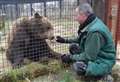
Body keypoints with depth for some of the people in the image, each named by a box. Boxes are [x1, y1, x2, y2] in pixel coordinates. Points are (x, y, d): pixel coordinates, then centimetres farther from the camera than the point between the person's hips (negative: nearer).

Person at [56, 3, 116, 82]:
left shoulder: (95, 31, -30)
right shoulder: (90, 23, 0)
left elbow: (89, 56, -27)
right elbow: (80, 39, 18)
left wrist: (71, 57, -17)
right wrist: (65, 40, 11)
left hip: (103, 61, -9)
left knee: (78, 66, -30)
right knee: (73, 46, 7)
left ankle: (103, 74, -5)